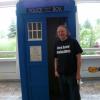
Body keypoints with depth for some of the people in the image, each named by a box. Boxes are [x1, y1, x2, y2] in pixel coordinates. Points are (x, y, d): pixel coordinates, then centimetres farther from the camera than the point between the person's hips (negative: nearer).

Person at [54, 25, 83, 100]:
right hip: (61, 75, 5)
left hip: (72, 74, -4)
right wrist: (56, 70, 4)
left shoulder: (73, 42, -7)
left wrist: (78, 72, -12)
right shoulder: (57, 44, 6)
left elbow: (78, 57, -8)